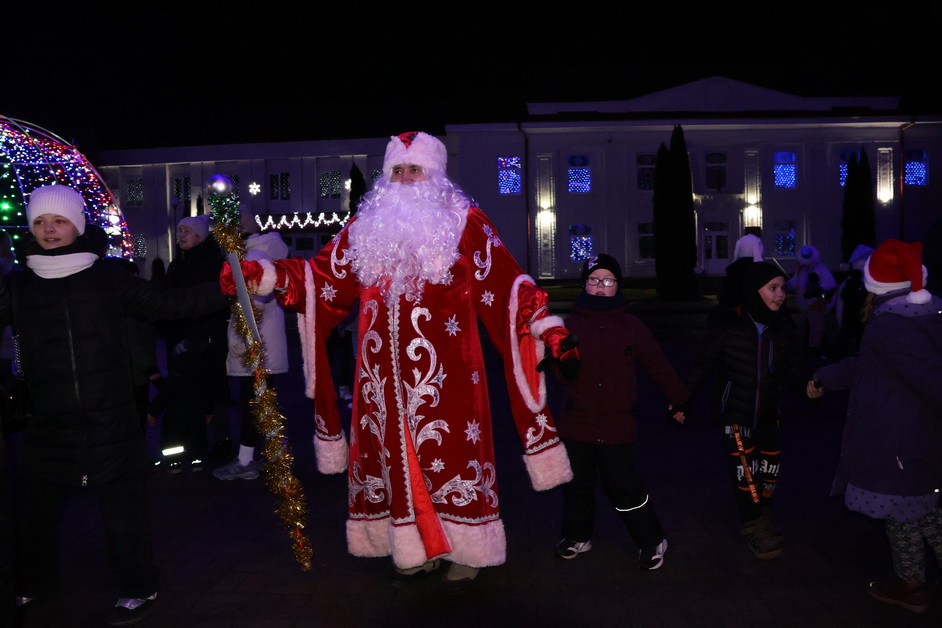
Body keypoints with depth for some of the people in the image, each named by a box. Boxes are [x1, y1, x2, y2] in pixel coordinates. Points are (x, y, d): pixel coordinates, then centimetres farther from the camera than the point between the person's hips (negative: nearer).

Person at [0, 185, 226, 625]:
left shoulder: (108, 278, -2)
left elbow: (167, 304, 0)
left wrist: (225, 288, -7)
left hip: (110, 423, -3)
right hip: (48, 426, 3)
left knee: (122, 511, 6)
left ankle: (139, 589, 26)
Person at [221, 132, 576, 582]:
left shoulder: (463, 222, 1)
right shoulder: (368, 225, 11)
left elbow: (505, 283, -3)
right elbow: (322, 275, 9)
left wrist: (549, 328, -11)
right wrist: (264, 275, -3)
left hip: (444, 370, -4)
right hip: (387, 369, 4)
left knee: (452, 452, 1)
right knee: (397, 453, 9)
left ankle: (466, 546, 20)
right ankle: (418, 545, 26)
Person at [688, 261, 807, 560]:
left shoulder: (781, 329, -1)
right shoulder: (727, 327, -15)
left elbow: (792, 371, 1)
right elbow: (703, 367, -11)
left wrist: (808, 386, -20)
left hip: (768, 417, 5)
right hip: (735, 417, -5)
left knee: (769, 474, 14)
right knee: (745, 477, 1)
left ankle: (762, 521, 35)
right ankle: (754, 528, 20)